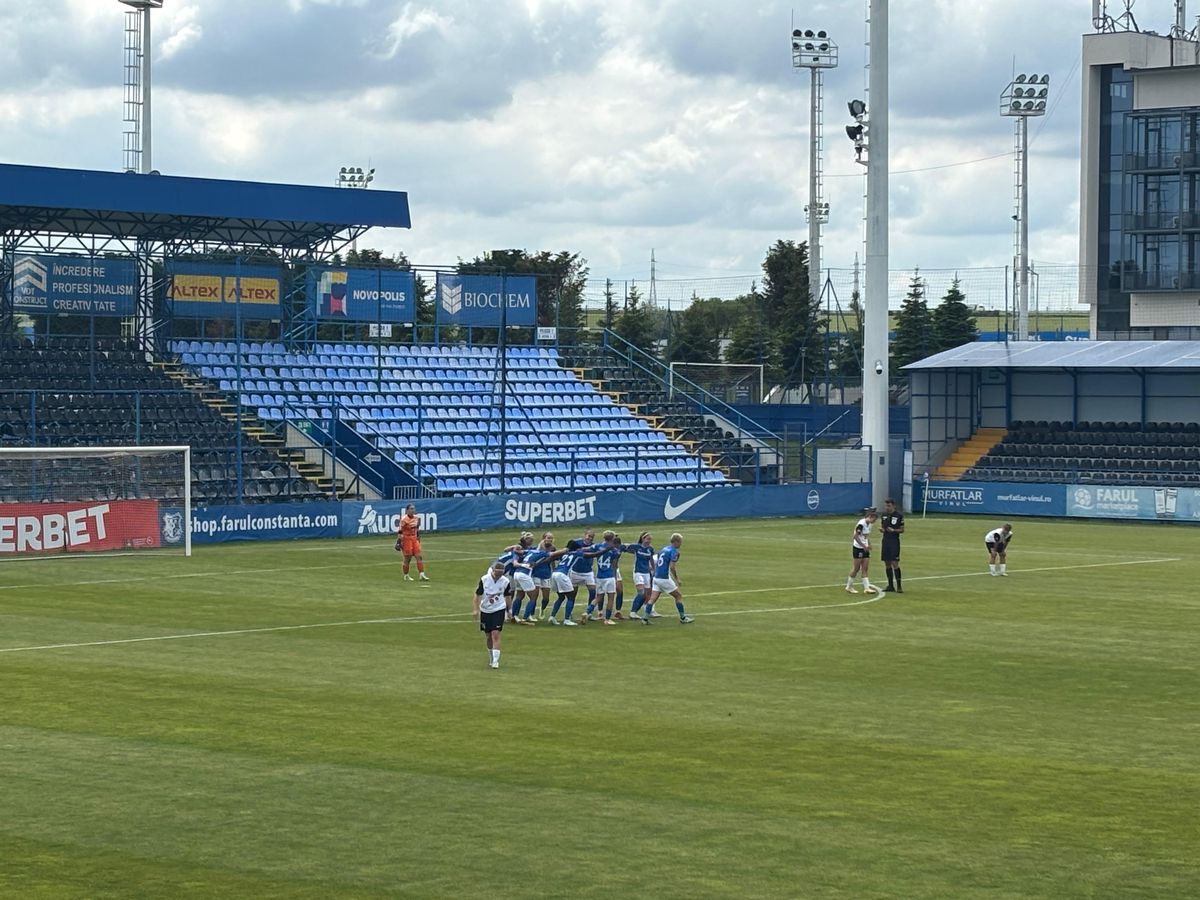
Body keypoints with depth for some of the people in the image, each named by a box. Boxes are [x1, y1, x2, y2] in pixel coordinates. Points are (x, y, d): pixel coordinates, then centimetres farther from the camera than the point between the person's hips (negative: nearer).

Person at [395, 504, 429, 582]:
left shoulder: (416, 518, 6)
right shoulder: (404, 519, -14)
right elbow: (400, 531, -15)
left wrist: (418, 537, 22)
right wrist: (398, 542, -19)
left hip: (415, 539, 6)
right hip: (406, 539, -6)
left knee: (419, 557, -2)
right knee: (408, 558, 2)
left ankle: (422, 574, -2)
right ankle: (406, 576, 17)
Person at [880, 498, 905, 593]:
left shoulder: (899, 515, -7)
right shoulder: (884, 514, 9)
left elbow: (902, 530, -3)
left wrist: (893, 530, -20)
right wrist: (882, 529, -4)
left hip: (894, 541, -6)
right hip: (885, 541, 6)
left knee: (895, 564, -10)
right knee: (887, 564, 8)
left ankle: (899, 586, -6)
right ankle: (890, 585, 16)